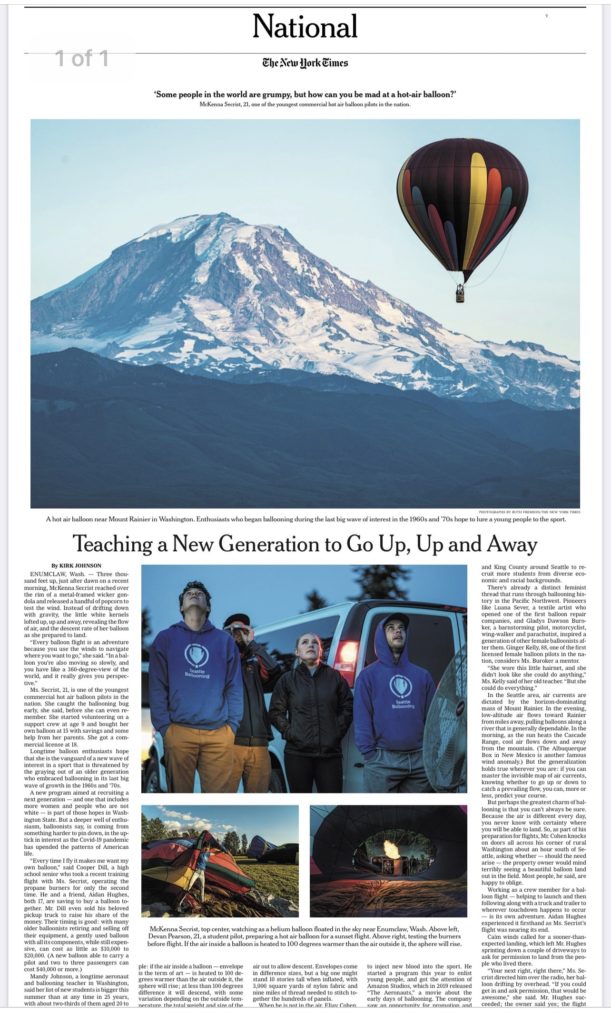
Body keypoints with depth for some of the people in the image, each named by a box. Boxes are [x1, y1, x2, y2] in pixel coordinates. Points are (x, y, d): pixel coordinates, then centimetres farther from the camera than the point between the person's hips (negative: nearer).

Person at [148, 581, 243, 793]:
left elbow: (235, 686, 10)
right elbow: (157, 686, 4)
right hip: (178, 731, -1)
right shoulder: (165, 639, 11)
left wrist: (233, 725, -1)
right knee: (179, 792, 2)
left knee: (219, 792, 0)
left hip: (219, 733, 1)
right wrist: (163, 726, -6)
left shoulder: (224, 640, 15)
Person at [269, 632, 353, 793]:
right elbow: (276, 712, 9)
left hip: (330, 753, 0)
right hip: (297, 753, 0)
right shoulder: (287, 679, 10)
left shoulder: (335, 677, 11)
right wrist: (289, 732, -4)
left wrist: (338, 731, 0)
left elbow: (347, 707, 11)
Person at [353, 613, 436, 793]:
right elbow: (362, 718, -2)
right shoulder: (369, 675, 5)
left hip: (420, 759, 4)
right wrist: (369, 754, -11)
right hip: (382, 760, -4)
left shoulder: (423, 675, 16)